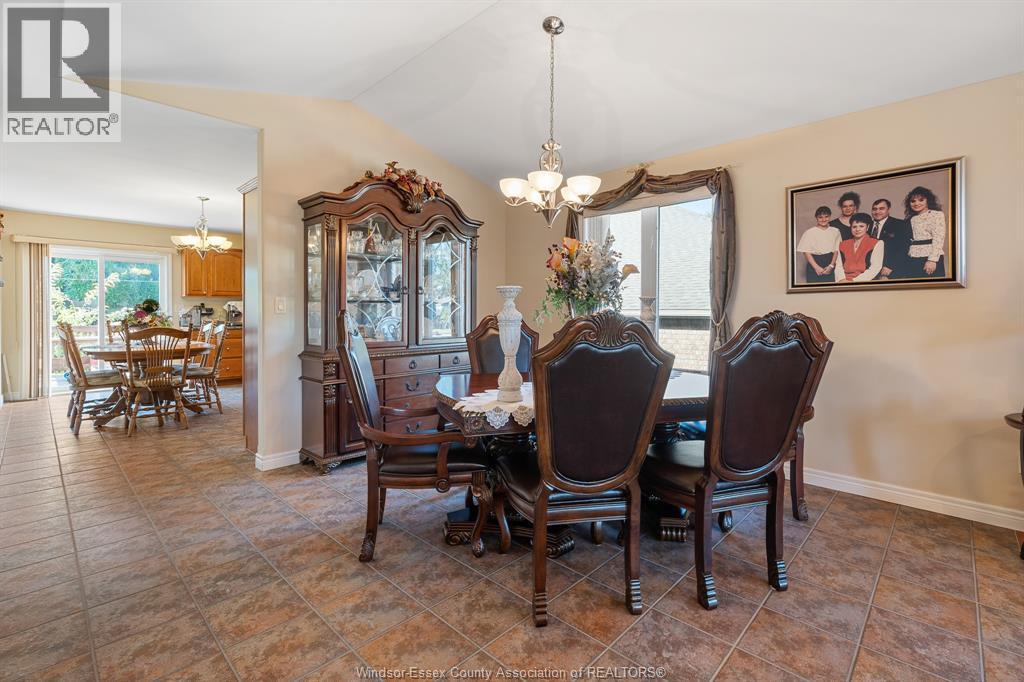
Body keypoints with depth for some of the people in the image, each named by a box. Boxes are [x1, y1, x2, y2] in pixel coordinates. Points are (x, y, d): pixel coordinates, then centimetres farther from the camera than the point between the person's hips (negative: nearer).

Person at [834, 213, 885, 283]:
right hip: (844, 284, 3)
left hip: (864, 282, -2)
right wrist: (842, 280, -8)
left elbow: (875, 268, -3)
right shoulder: (843, 244, 19)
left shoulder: (877, 244, 9)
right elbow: (839, 266, 11)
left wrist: (854, 281, -14)